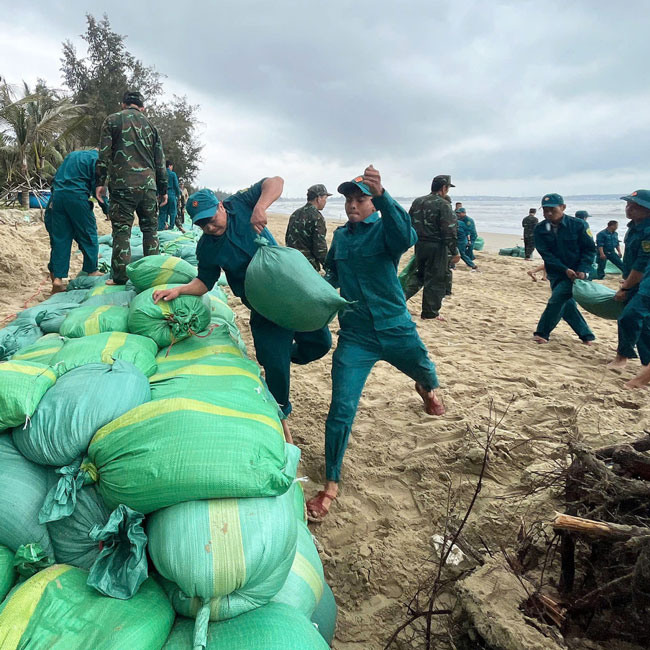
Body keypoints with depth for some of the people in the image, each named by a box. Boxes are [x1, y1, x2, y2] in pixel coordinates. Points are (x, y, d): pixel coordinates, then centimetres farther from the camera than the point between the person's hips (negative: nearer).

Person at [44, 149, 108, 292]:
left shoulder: (71, 155, 25)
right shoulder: (96, 158, 3)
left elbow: (57, 177, 24)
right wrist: (107, 209, 1)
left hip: (57, 195, 7)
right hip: (77, 197, -6)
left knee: (59, 238, 5)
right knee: (89, 235, 8)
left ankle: (57, 277, 0)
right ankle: (91, 271, 16)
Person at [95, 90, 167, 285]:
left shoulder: (112, 120, 8)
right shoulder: (150, 125, 16)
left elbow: (104, 154, 0)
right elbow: (160, 161, 15)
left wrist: (100, 182, 3)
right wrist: (163, 189, 20)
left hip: (122, 185, -2)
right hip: (148, 185, 2)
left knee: (122, 230, -1)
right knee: (150, 229, 10)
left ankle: (120, 277, -2)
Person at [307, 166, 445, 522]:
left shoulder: (384, 229, -10)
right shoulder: (341, 235, 5)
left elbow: (405, 237, -36)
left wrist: (382, 196, -52)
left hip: (396, 331, -1)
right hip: (355, 336, 2)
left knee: (424, 371, 27)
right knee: (341, 409, -8)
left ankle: (427, 391, 68)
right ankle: (331, 486, 7)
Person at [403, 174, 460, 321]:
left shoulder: (417, 202, 8)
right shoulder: (443, 205, -13)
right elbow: (449, 231, -16)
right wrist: (454, 252, -11)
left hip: (420, 245, 7)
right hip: (436, 246, -7)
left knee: (420, 273, 25)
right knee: (435, 280, 4)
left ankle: (404, 293, 5)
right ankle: (430, 313, 13)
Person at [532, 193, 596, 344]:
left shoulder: (578, 225, -9)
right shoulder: (540, 229, -3)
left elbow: (589, 249, -3)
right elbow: (545, 254, -8)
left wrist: (582, 270, -15)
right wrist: (565, 269, -18)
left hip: (576, 272, -4)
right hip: (556, 273, 4)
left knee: (556, 300, -15)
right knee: (567, 305, 7)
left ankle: (542, 333, -3)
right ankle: (586, 335, 23)